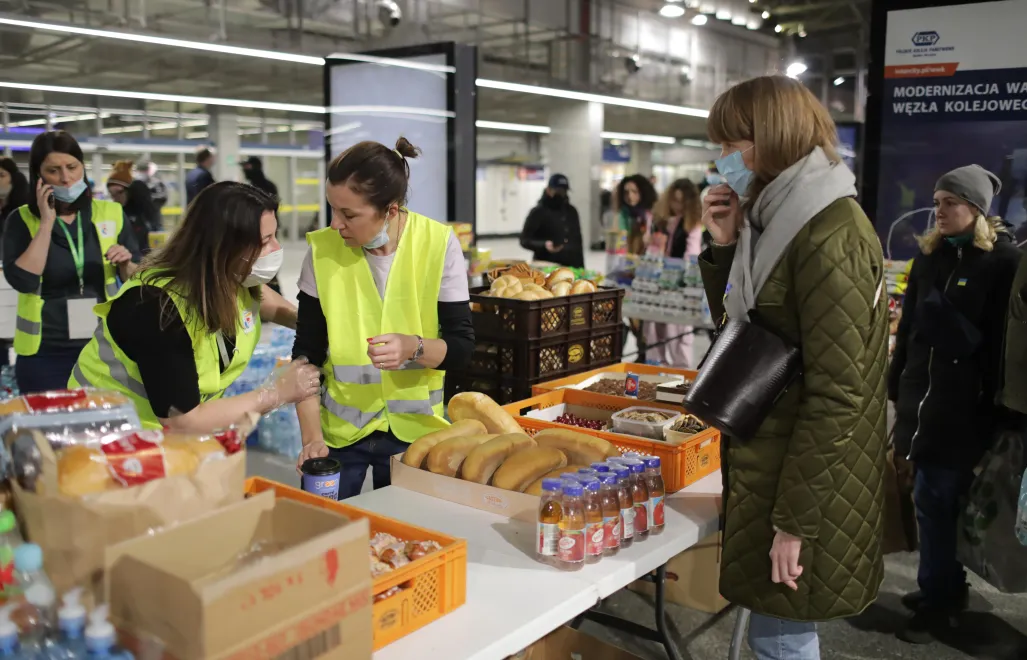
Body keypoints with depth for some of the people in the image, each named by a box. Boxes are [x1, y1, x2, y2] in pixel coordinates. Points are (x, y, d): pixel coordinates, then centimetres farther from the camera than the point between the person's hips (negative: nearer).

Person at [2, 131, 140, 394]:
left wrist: (125, 264, -15)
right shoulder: (22, 220, -1)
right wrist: (47, 222, -14)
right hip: (45, 354, -1)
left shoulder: (111, 214, 2)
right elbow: (22, 281, -16)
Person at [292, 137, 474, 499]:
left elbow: (462, 347, -9)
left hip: (414, 427, 0)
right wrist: (311, 437, -13)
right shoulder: (323, 250, -10)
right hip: (339, 428, 1)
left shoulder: (438, 244, -12)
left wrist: (413, 347, -29)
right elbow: (306, 354, -5)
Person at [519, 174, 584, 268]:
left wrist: (581, 267, 12)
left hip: (571, 268, 6)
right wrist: (544, 245, -26)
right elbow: (525, 240, -7)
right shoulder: (538, 212, -4)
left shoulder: (571, 211, 14)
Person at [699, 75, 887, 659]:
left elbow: (836, 395, -22)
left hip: (807, 474, -9)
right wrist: (725, 247, 2)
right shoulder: (780, 220, 9)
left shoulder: (831, 237, -20)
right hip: (769, 458, 9)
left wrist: (795, 520, -20)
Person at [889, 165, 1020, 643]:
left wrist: (994, 407, -12)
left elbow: (1002, 339, -10)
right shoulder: (929, 255, 12)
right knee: (942, 498, 13)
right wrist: (897, 384, 16)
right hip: (923, 393, 6)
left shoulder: (1003, 260, -7)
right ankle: (948, 586, 28)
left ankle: (937, 599, 11)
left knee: (933, 499, -3)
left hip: (964, 402, -6)